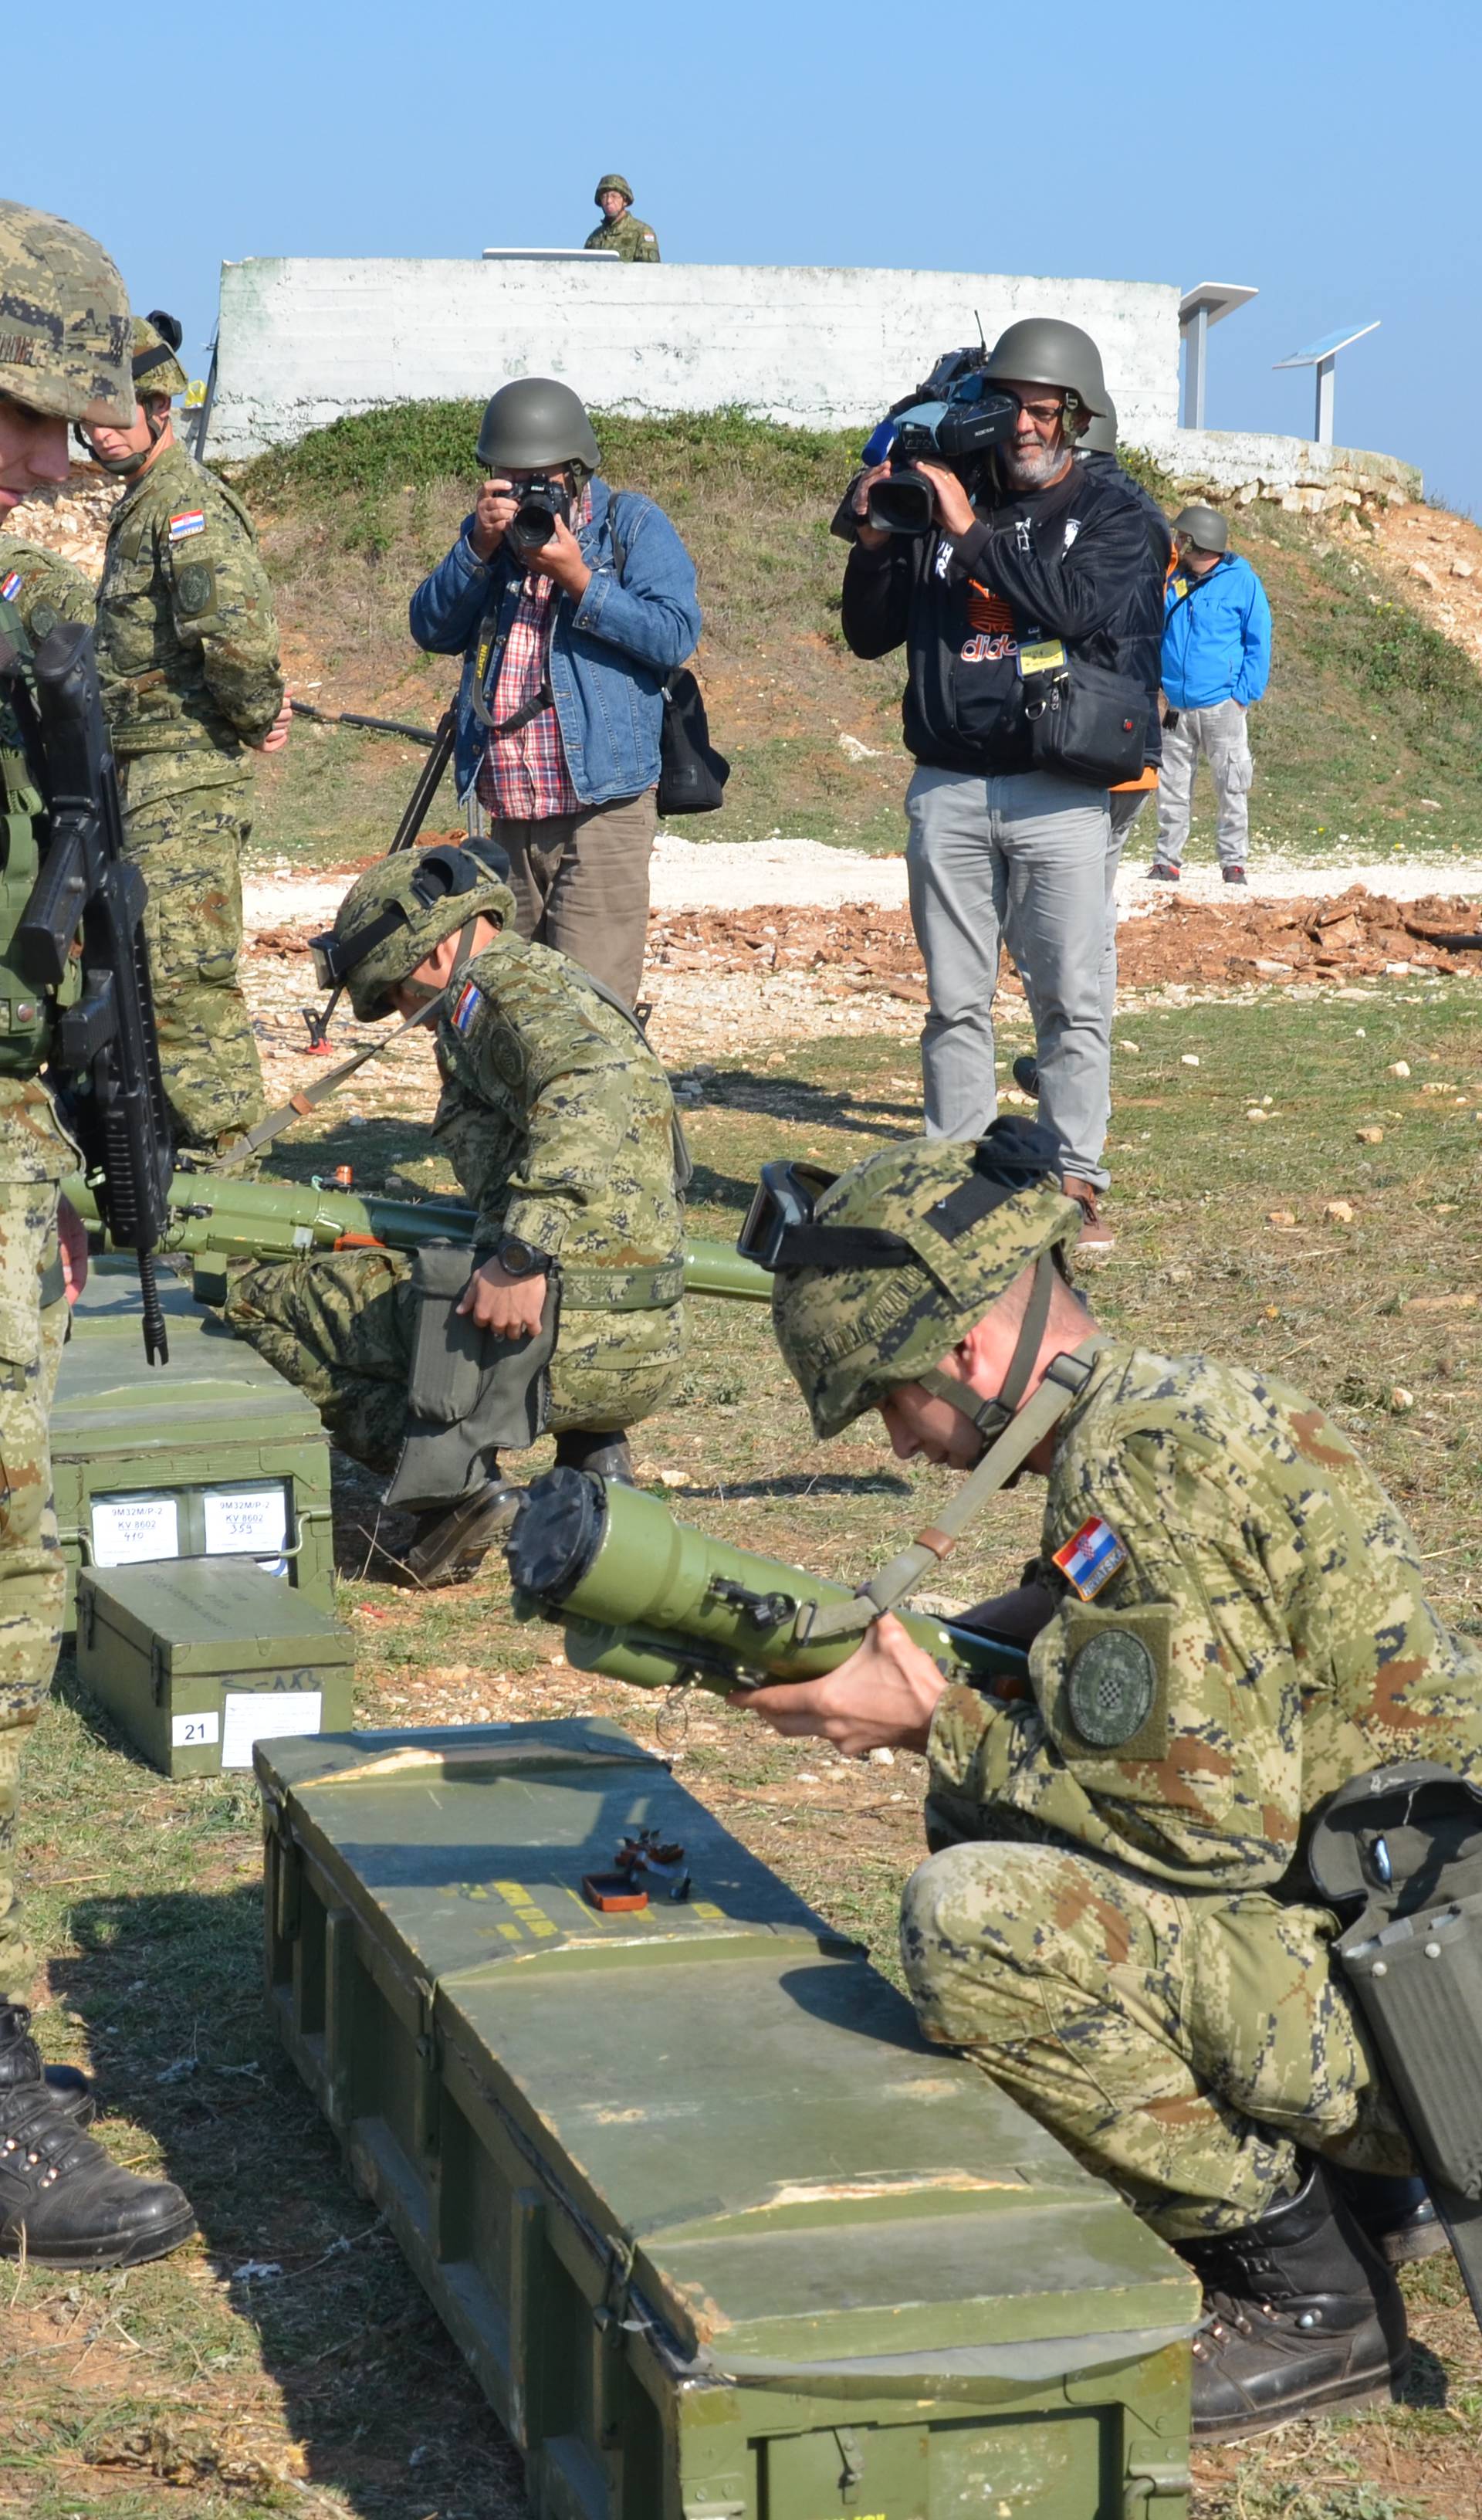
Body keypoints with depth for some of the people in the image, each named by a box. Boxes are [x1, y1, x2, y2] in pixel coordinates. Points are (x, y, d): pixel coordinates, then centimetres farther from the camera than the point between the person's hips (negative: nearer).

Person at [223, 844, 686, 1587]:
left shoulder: (517, 988, -8)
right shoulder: (556, 983, 22)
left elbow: (594, 1085, -30)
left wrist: (522, 1257, -32)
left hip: (563, 1337, -10)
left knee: (254, 1293, 3)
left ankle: (452, 1478, -7)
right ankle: (590, 1454, 17)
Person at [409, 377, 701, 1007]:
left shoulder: (632, 523, 3)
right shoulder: (490, 529, 17)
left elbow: (676, 635, -10)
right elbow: (431, 630, 5)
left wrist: (580, 581, -17)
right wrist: (479, 548, -8)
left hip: (600, 809, -5)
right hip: (508, 816, 6)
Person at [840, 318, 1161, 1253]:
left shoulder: (1112, 510, 5)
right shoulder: (945, 495, 12)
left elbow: (1081, 605, -16)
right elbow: (871, 635, 12)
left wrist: (974, 533, -17)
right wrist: (875, 543, -5)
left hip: (1060, 796, -2)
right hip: (947, 790, 2)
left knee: (1072, 999, -2)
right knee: (956, 1000, 5)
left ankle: (1077, 1184, 3)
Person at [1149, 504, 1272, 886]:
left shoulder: (1241, 581, -3)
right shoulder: (1172, 579, 8)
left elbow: (1258, 643, -1)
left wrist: (1244, 694, -10)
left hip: (1221, 706, -4)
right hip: (1176, 707, 4)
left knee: (1231, 789, -1)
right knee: (1172, 789, 6)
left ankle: (1234, 863, 5)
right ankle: (1167, 861, 13)